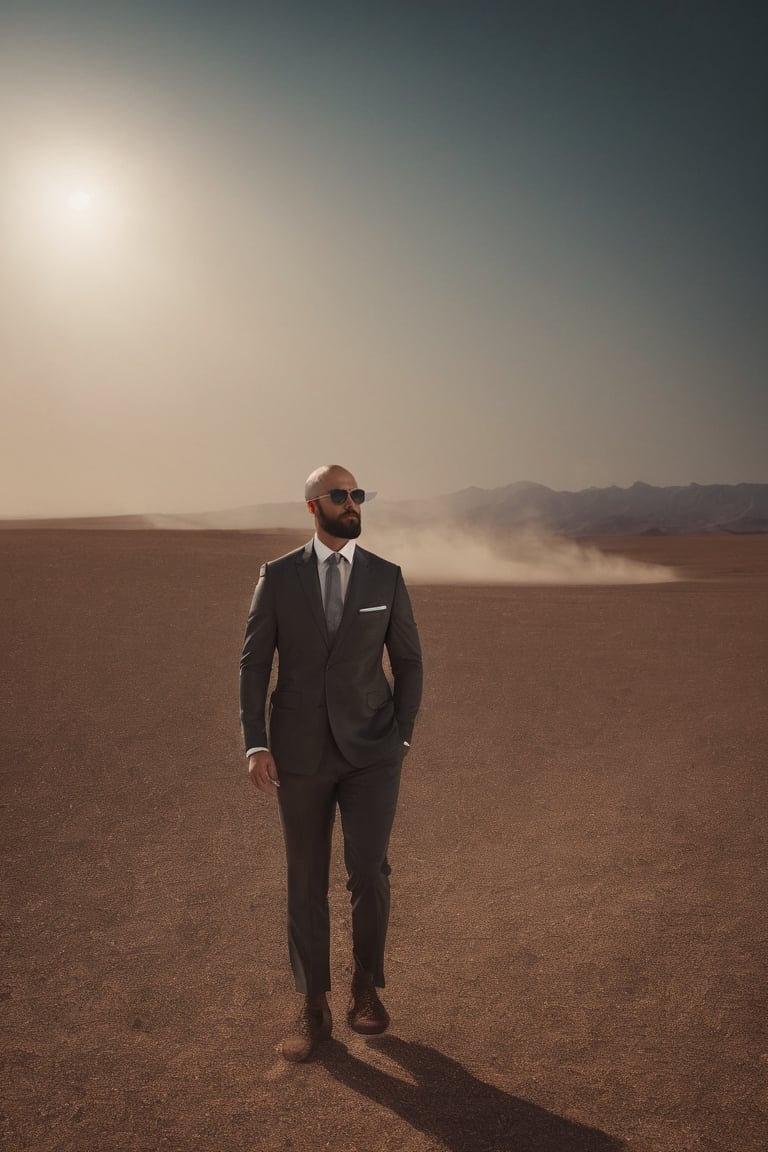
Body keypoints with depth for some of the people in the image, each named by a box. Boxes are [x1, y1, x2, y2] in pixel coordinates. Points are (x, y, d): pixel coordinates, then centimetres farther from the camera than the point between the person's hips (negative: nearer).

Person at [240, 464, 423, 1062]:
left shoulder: (387, 577, 1)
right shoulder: (278, 575, -1)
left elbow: (409, 661, 6)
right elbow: (254, 663, -1)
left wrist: (402, 739, -1)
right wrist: (255, 745, -9)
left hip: (370, 751, 0)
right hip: (301, 751, 1)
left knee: (368, 869, -9)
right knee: (307, 880, 9)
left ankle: (367, 983, 21)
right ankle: (314, 1008, 27)